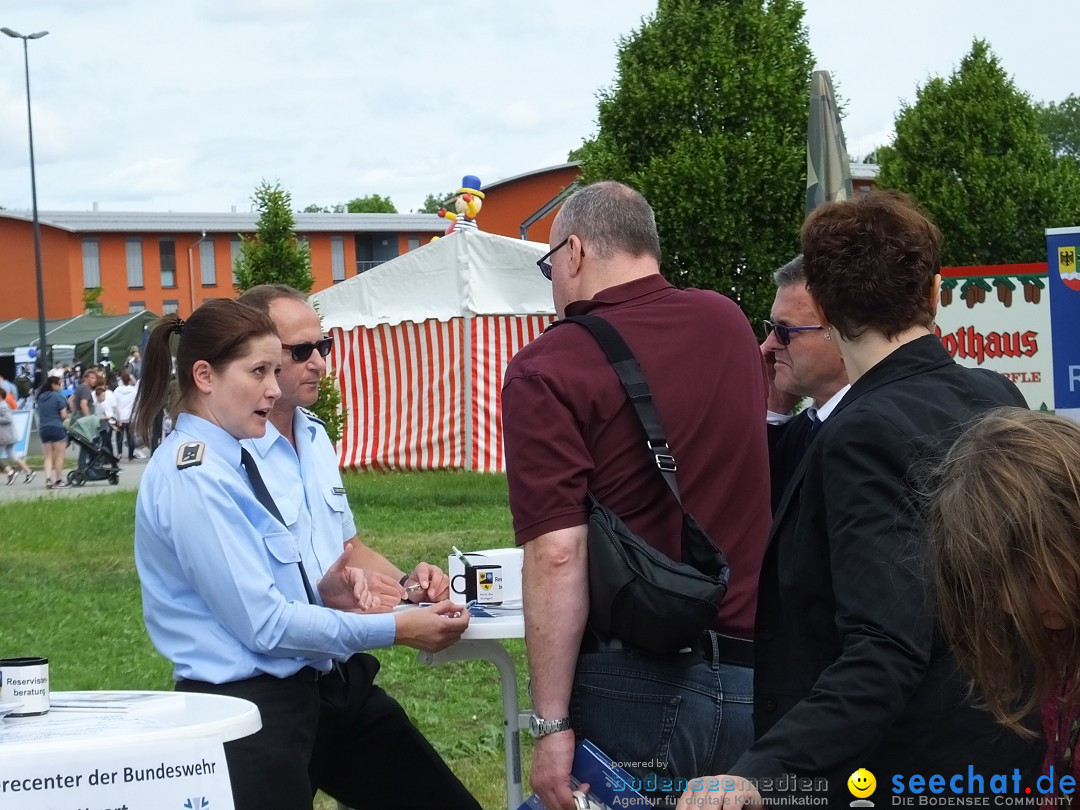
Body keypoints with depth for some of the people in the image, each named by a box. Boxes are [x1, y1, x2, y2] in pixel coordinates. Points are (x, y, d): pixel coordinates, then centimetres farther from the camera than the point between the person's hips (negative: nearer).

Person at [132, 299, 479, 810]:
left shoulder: (233, 460, 11)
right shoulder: (192, 478, -18)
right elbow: (264, 623, -20)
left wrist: (322, 592, -1)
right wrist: (394, 629, -16)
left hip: (306, 696, 9)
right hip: (249, 711, -9)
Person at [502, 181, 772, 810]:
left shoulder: (547, 369, -10)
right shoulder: (729, 324, 8)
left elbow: (558, 554, -17)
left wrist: (552, 724, -15)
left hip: (634, 685, -5)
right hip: (752, 679, 5)